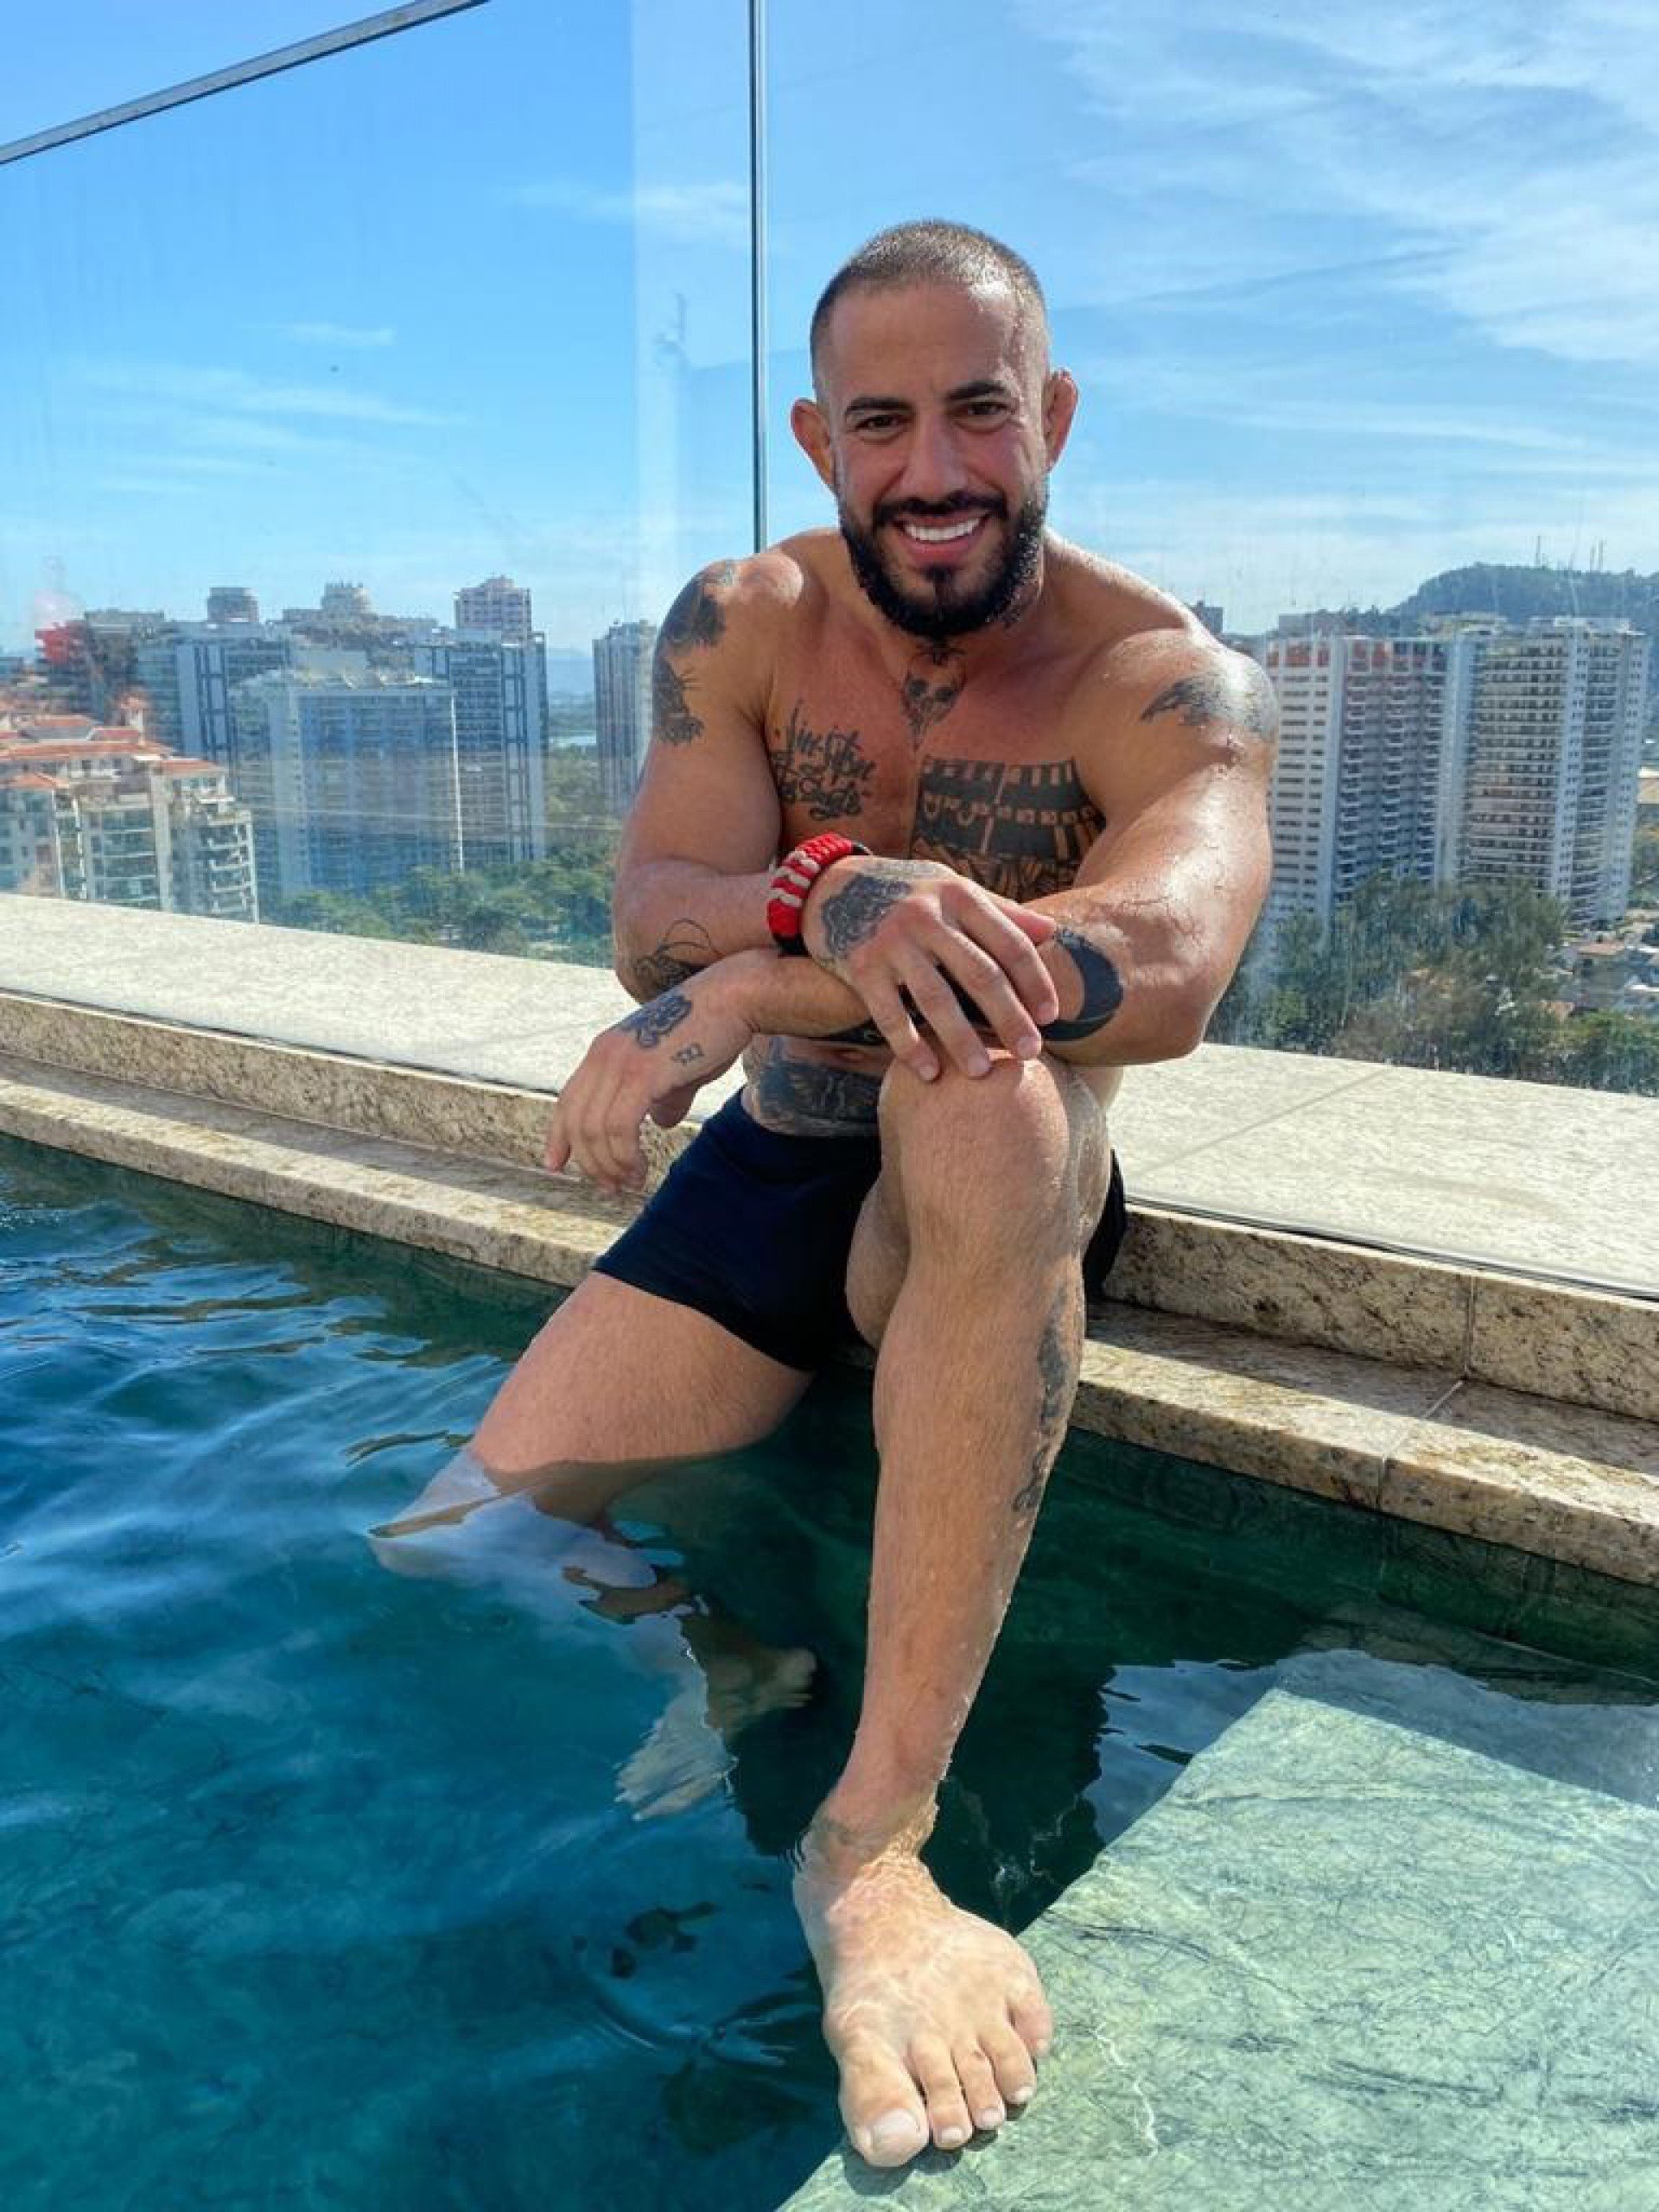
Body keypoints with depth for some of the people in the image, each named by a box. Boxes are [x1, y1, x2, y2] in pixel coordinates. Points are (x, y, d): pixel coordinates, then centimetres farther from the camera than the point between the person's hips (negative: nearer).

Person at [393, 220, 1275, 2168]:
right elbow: (652, 922, -15)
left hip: (1004, 1205, -3)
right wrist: (831, 898, -38)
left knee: (980, 1099, -40)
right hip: (770, 1178, 4)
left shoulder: (1162, 679, -12)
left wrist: (747, 986, -36)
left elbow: (1165, 965, -33)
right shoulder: (739, 627, -1)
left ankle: (875, 1833, -31)